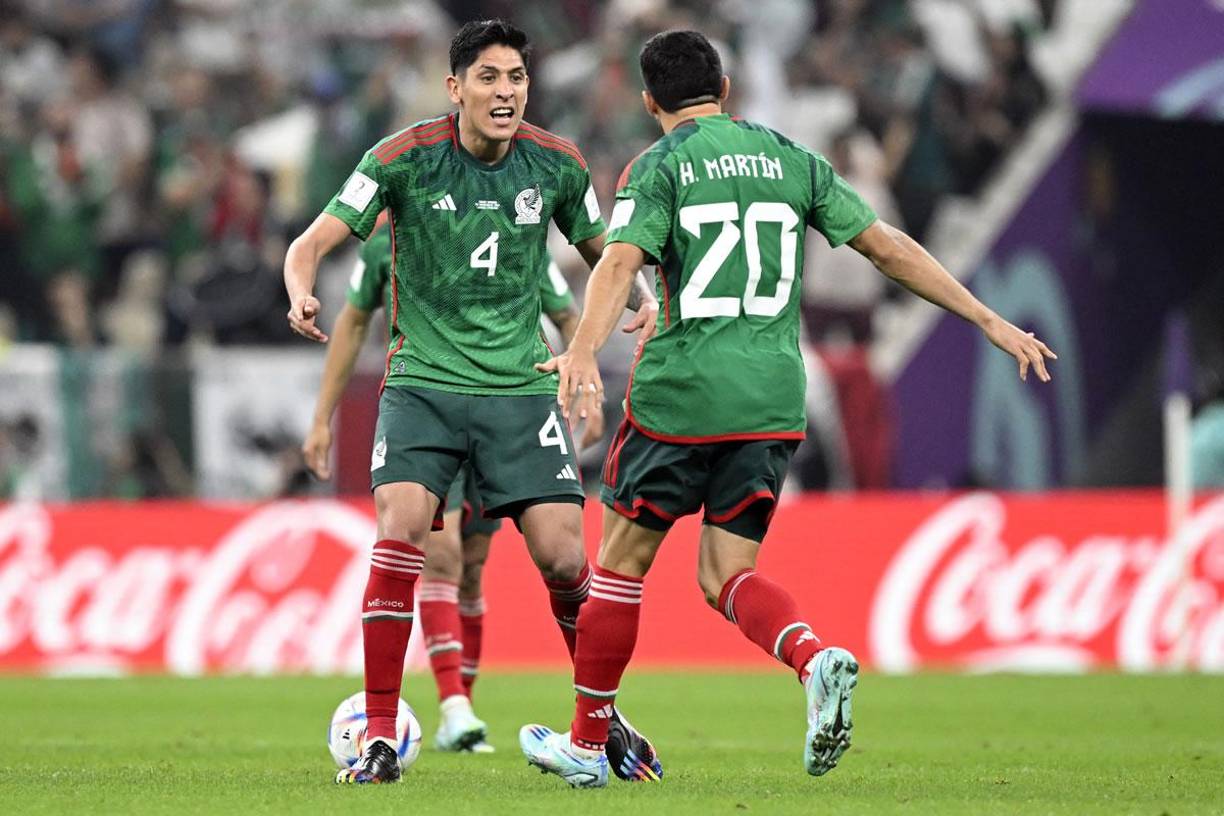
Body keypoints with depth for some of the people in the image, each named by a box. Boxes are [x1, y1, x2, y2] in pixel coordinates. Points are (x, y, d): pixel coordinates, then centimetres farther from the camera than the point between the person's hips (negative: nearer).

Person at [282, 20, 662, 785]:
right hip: (423, 379, -2)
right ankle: (381, 735, -11)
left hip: (521, 384, 2)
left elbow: (602, 251, 16)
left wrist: (643, 296, -7)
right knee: (401, 533, -20)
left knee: (563, 555, -7)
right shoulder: (405, 158, -8)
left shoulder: (556, 163, 0)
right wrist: (302, 292, -34)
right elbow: (317, 240, -11)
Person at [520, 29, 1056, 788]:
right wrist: (991, 321, 15)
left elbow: (621, 262, -18)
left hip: (680, 394, -4)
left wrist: (583, 349, -34)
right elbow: (889, 248, 11)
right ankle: (818, 660, -23)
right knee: (726, 576, 8)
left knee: (622, 560, 11)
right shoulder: (791, 159, 12)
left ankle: (587, 742, 17)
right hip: (773, 401, 4)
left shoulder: (659, 167, 0)